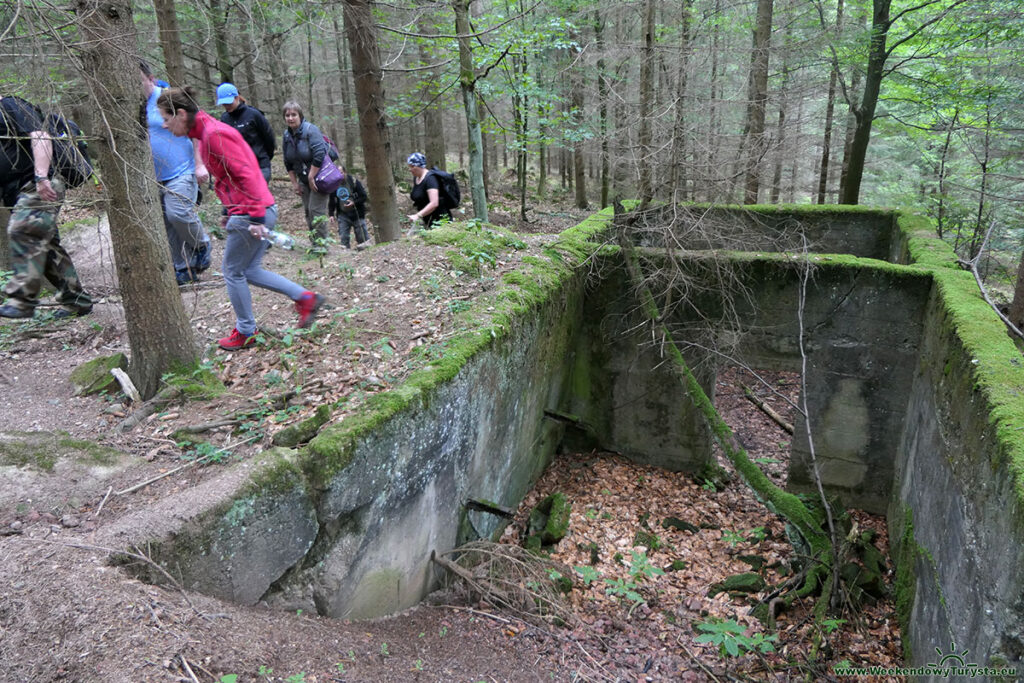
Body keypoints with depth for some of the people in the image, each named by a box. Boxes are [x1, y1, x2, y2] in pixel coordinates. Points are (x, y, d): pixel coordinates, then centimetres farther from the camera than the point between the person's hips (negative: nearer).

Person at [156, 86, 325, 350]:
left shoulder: (214, 134, -15)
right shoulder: (206, 132, 15)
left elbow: (245, 173, -21)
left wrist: (255, 217, -24)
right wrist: (229, 212, 21)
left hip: (249, 215, -10)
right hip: (259, 210, 10)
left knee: (233, 272, 4)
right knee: (249, 270, 16)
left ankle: (246, 332, 17)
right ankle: (305, 297, 15)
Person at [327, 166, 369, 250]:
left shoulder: (353, 181, -10)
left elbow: (364, 196, -8)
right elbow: (332, 201, 12)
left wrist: (354, 203, -22)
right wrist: (331, 214, 5)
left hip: (356, 213, -3)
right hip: (342, 214, 3)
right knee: (343, 237, -4)